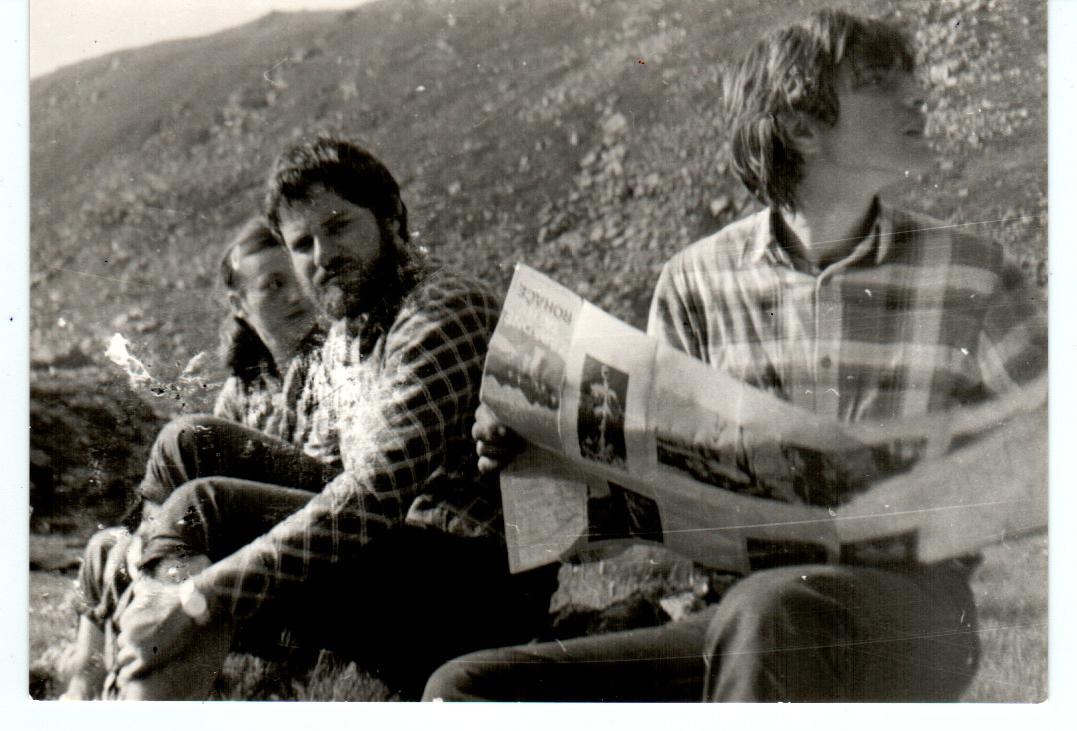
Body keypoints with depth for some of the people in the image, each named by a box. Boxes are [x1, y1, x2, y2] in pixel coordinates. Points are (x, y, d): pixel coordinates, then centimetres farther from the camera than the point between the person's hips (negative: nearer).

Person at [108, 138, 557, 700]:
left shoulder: (445, 313, -15)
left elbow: (371, 497, -25)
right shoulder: (346, 334, 16)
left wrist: (198, 600, -27)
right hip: (402, 557, 9)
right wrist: (231, 445, -1)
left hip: (482, 581, -9)